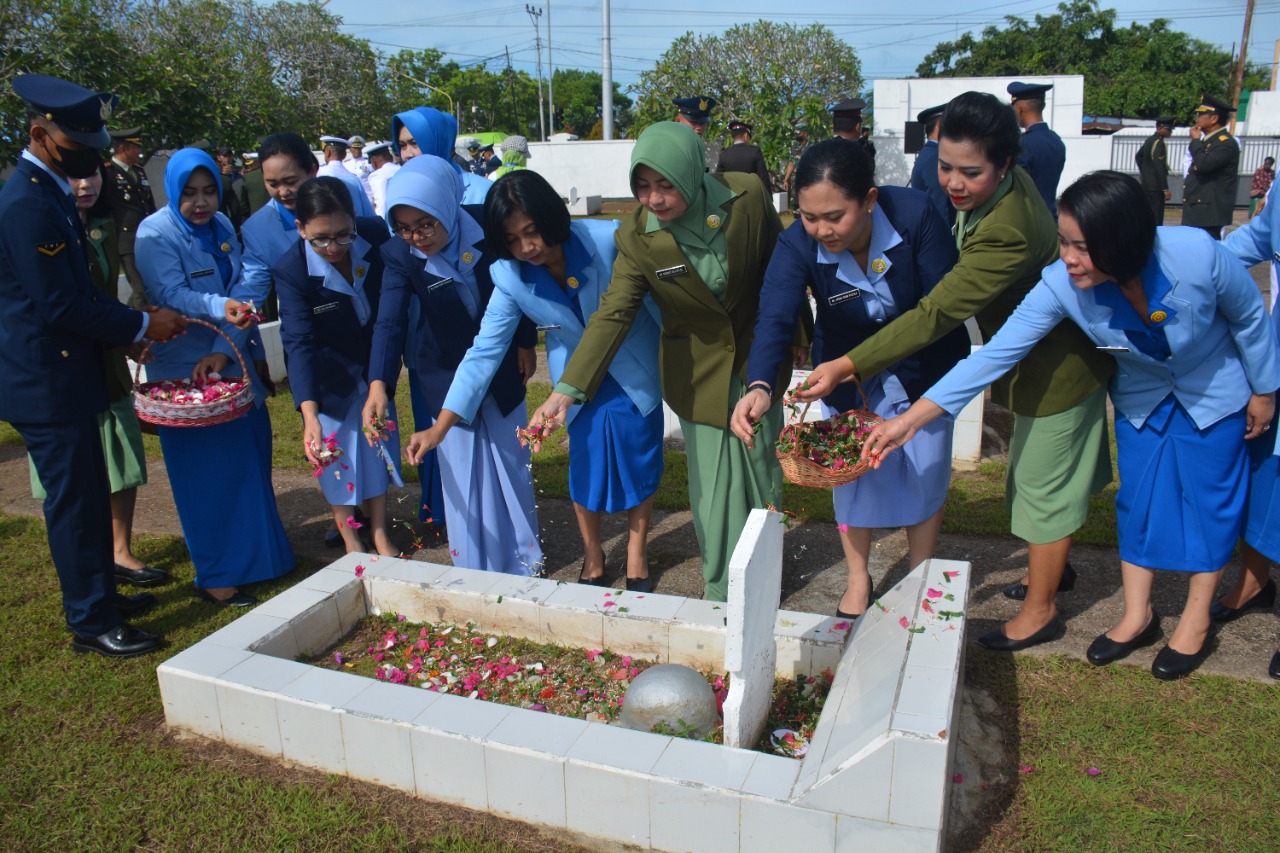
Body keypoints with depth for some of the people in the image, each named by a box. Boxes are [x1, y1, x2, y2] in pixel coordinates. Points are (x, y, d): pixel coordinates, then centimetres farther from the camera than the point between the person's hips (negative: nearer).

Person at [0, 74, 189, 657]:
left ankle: (101, 596, 32)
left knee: (89, 496, 18)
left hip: (64, 375, 10)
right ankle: (91, 623, 12)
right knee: (73, 500, 0)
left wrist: (126, 327, 10)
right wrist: (141, 325, -15)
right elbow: (60, 306, -22)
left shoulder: (48, 190, 12)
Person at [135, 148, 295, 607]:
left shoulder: (222, 226, 9)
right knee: (205, 473, -2)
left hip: (232, 362, 6)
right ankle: (215, 576, 9)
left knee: (249, 460, 12)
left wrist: (235, 347, -7)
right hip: (186, 371, -6)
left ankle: (257, 553, 29)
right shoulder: (156, 233, -10)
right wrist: (219, 308, -38)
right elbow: (170, 295, -21)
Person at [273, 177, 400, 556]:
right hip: (329, 373, -3)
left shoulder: (376, 234, -21)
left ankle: (380, 535, 24)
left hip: (374, 361, 3)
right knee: (334, 451, 2)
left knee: (379, 438, 9)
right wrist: (309, 415, -46)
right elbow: (299, 342, -34)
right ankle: (349, 539, 20)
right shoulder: (291, 269, -29)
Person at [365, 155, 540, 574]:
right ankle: (477, 571, 22)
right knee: (463, 475, 3)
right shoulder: (399, 255, -19)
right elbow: (389, 323, -25)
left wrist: (525, 343, 3)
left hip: (501, 371, 1)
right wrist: (378, 384, -40)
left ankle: (523, 561, 35)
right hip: (445, 379, -1)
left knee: (513, 465, 15)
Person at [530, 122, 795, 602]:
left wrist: (798, 338, 8)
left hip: (757, 361, 1)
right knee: (713, 484, 0)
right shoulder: (637, 238, -17)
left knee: (761, 469, 14)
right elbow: (612, 314, -24)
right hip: (698, 374, -1)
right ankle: (721, 592, 23)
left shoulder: (746, 198, -16)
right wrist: (567, 389, -35)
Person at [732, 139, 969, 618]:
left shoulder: (916, 215, -29)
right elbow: (774, 319, -39)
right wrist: (759, 386, -58)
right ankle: (858, 581, 29)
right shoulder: (797, 245, -27)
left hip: (922, 369, 0)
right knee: (852, 472, 7)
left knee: (926, 474, 8)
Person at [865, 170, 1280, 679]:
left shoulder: (1197, 256, -37)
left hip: (1213, 393, -2)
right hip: (1141, 399, 2)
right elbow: (996, 352, -34)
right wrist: (910, 420, -41)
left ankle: (1196, 621, 25)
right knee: (1138, 499, 8)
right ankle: (1137, 616, 26)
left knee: (1208, 496, 6)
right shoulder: (1061, 285, -33)